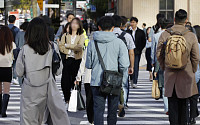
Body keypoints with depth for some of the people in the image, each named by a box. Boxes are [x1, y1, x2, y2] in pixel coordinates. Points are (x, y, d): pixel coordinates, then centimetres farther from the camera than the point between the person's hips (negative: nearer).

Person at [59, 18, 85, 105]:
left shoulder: (81, 36, 7)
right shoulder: (65, 35, 14)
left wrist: (67, 45, -6)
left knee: (75, 81, -3)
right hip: (67, 59, 2)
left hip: (77, 59, -2)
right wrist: (68, 51, -12)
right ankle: (67, 100, 6)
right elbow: (61, 46, 3)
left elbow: (80, 47, -9)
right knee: (64, 81, -5)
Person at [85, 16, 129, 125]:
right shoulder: (119, 42, -4)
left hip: (97, 82, 0)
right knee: (112, 111, 13)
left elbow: (88, 65, 7)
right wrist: (120, 74, 9)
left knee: (98, 110, 0)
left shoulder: (92, 43, 1)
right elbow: (124, 65, -10)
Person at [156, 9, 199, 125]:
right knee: (183, 104, 13)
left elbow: (159, 54, 1)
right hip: (186, 74, 0)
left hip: (170, 75, 1)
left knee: (172, 103, 6)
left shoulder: (165, 35, -5)